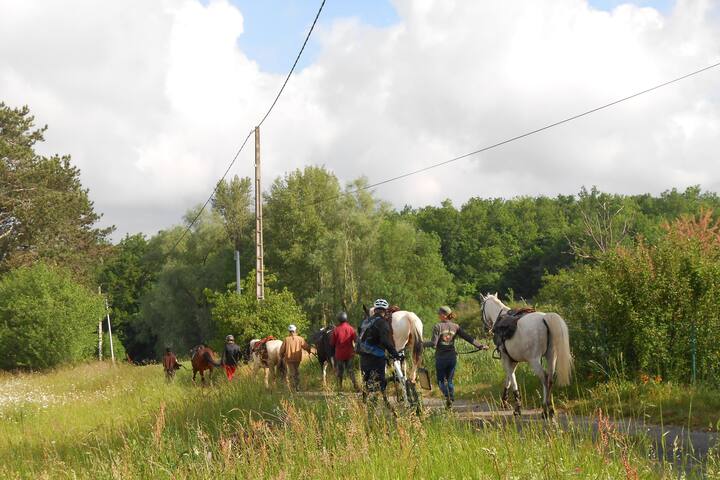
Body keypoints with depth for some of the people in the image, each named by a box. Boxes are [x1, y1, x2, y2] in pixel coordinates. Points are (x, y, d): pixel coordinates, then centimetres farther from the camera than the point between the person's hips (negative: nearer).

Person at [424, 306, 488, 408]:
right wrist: (480, 346, 10)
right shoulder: (455, 327, 2)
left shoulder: (438, 326, -10)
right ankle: (451, 398, 7)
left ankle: (447, 395, -17)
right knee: (450, 380, 17)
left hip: (441, 358, -4)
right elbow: (468, 338, 2)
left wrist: (423, 344, -2)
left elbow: (433, 343, -17)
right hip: (452, 357, 4)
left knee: (441, 380, 8)